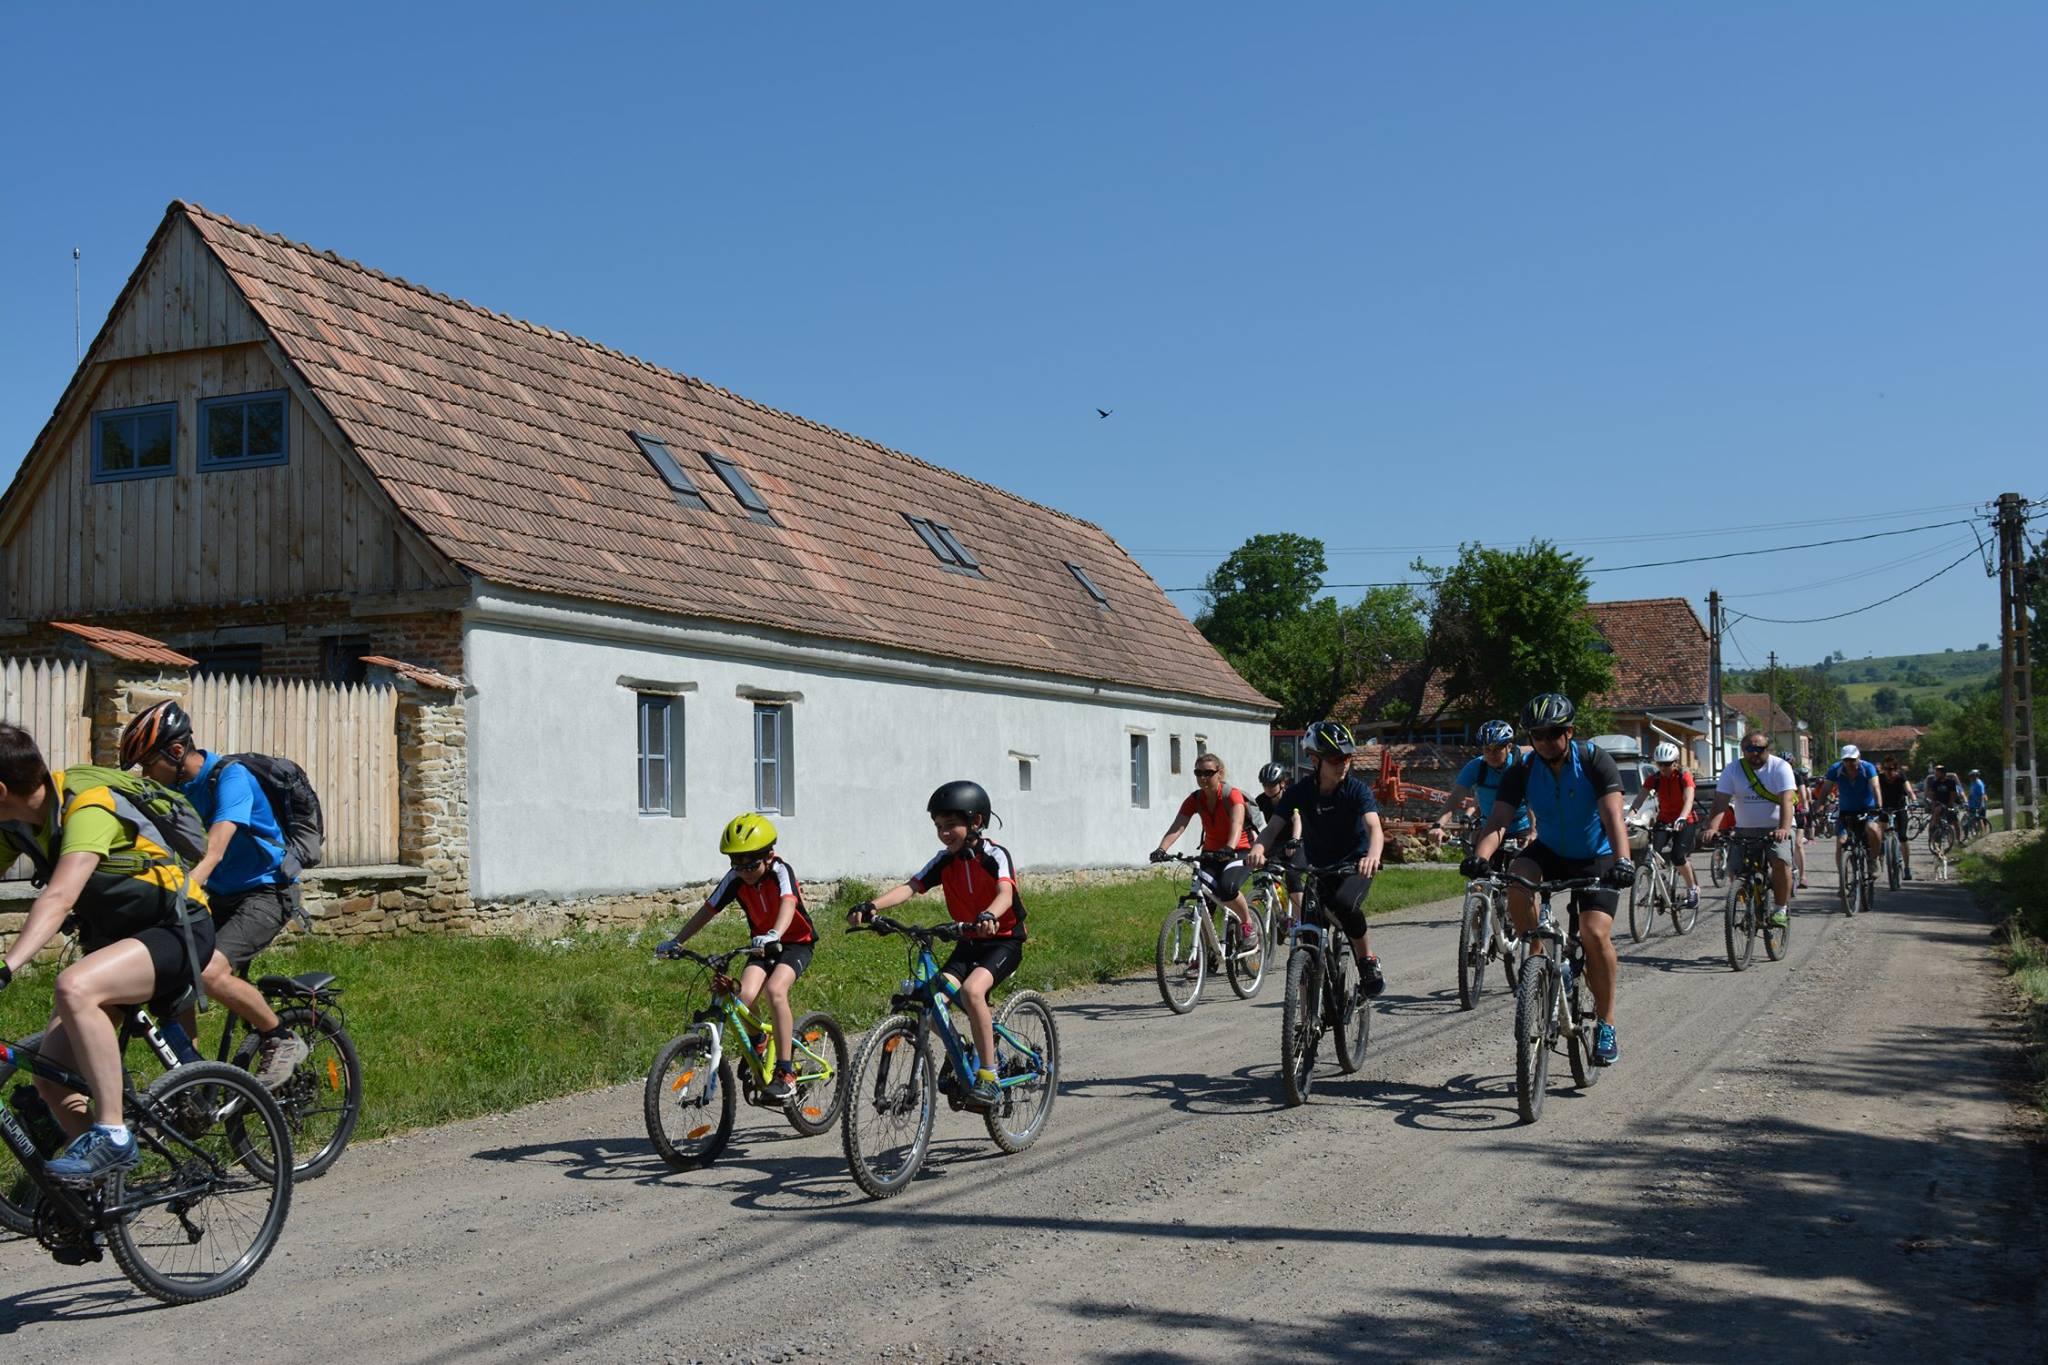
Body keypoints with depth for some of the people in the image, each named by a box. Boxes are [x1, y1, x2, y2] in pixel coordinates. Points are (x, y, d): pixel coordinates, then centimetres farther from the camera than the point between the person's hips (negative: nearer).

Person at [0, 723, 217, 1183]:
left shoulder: (86, 807, -26)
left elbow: (57, 899, -38)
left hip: (177, 930, -8)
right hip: (113, 936, 9)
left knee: (74, 987, -36)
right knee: (50, 1080, -3)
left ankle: (113, 1135, -25)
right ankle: (106, 1180, 15)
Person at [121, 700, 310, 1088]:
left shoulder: (229, 778, -22)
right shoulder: (174, 787, 1)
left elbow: (213, 852, -33)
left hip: (264, 893, -8)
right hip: (219, 896, 8)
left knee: (209, 973, -26)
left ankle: (282, 1040, -7)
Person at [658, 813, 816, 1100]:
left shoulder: (780, 871, -25)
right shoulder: (734, 879, -12)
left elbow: (788, 904, -43)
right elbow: (708, 910, -7)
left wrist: (774, 935, -61)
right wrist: (675, 942, -13)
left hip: (796, 942, -5)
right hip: (762, 944, 5)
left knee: (775, 990, -31)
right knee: (744, 995, -22)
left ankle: (786, 1072, -23)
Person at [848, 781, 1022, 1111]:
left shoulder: (995, 855, -14)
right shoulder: (945, 860, 0)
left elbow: (1005, 893, -32)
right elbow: (910, 888, -12)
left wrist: (988, 916, -55)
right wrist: (871, 906, -29)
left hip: (1004, 940, -6)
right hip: (969, 944, 6)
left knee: (971, 989, -33)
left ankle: (989, 1078, -24)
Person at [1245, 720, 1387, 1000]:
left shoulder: (1357, 790, -18)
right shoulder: (1300, 792, -13)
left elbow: (1374, 827, -33)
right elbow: (1273, 827, -22)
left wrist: (1373, 856, -56)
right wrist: (1258, 849, -45)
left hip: (1356, 864, -3)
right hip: (1318, 866, 3)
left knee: (1344, 904, -32)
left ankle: (1368, 961, -12)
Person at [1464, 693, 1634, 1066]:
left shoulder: (1595, 763, -21)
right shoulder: (1524, 771, -13)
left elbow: (1612, 816, -33)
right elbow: (1498, 819, -25)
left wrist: (1622, 860, -51)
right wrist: (1479, 857, -44)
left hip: (1596, 858, -3)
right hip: (1549, 851, 3)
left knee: (1595, 933, -21)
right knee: (1516, 881, -31)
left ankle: (1606, 1025, -5)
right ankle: (1537, 956, -8)